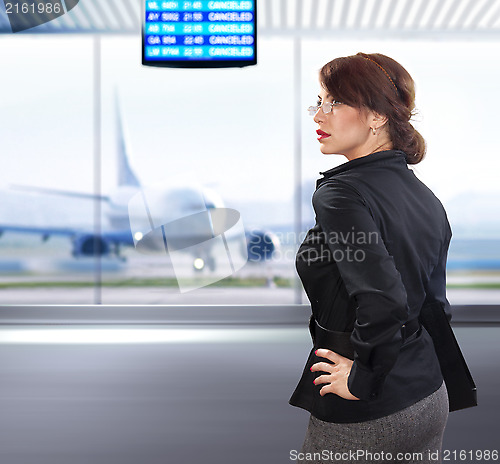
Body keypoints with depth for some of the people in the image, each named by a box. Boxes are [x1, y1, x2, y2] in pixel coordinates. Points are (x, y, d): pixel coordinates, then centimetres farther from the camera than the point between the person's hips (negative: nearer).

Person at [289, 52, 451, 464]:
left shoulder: (341, 193, -19)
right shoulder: (425, 196, 5)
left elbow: (382, 301, -30)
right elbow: (436, 303, 11)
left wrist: (363, 378, -17)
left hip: (363, 416, -7)